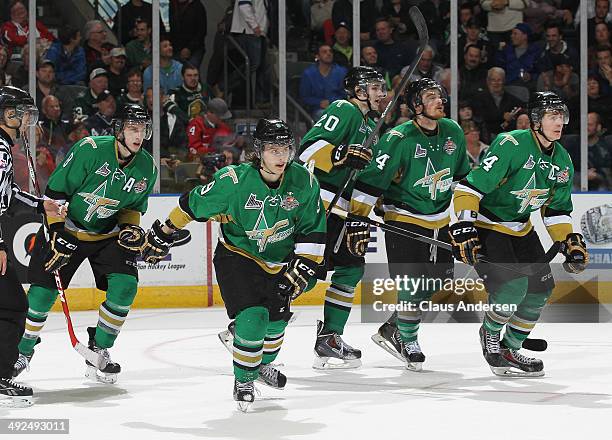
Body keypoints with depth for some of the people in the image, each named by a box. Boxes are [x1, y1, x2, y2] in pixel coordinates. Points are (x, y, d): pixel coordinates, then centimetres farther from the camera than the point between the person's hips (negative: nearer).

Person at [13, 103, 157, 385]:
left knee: (125, 285, -16)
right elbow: (55, 190, -17)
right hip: (66, 228, -4)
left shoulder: (147, 169, -7)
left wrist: (131, 229, -10)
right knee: (43, 291, -7)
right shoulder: (90, 149, -23)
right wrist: (58, 232, -21)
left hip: (108, 234, 4)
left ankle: (99, 349, 2)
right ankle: (22, 351, 16)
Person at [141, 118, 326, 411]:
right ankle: (243, 381, 2)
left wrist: (302, 266, -12)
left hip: (277, 262, 5)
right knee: (253, 317, -20)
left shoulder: (303, 182, -16)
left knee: (278, 317, 14)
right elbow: (193, 204, -12)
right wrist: (163, 233, -4)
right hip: (236, 257, -5)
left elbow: (313, 230, -5)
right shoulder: (233, 180, -26)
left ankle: (263, 364, 46)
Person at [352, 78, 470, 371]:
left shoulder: (453, 133, 2)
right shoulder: (399, 139, -18)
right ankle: (407, 341, 11)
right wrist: (359, 216, -23)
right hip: (404, 219, -7)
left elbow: (462, 175, 17)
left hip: (440, 219, 7)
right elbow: (372, 179, -19)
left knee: (440, 280, 8)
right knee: (412, 284, -10)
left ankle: (392, 329, 22)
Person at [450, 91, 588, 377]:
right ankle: (489, 333, 7)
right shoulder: (512, 145, -24)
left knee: (541, 287, 3)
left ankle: (509, 348, 19)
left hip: (520, 229, 8)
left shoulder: (563, 162, 1)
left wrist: (570, 242, 4)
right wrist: (463, 228, -30)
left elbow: (556, 210, 15)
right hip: (485, 224, -8)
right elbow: (470, 186, -25)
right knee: (513, 285, -21)